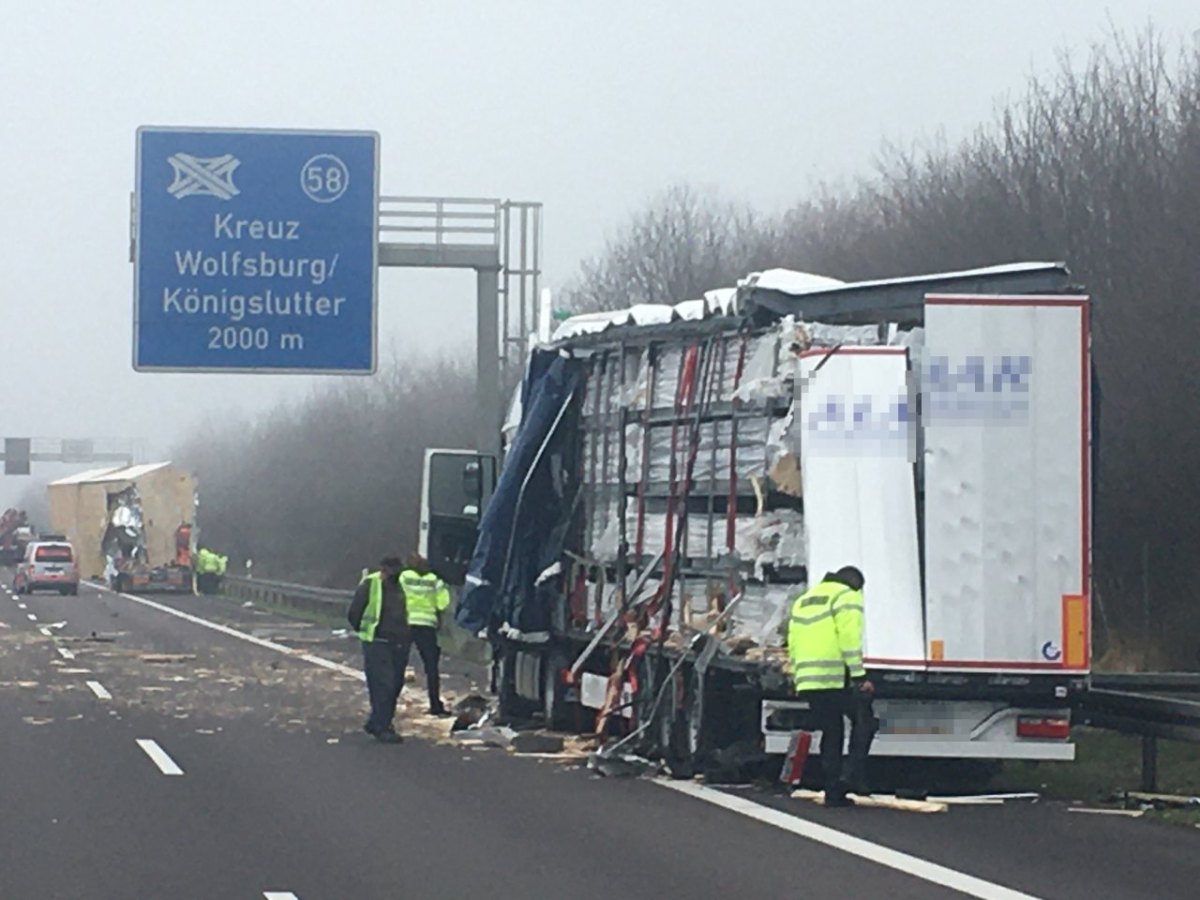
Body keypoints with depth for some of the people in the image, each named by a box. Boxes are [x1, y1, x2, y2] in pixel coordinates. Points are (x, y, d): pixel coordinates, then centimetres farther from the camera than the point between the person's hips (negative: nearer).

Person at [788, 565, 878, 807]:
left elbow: (793, 644, 21)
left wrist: (796, 676, 22)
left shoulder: (803, 600, 25)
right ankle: (853, 776, -8)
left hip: (807, 679, 7)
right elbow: (850, 639, -13)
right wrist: (859, 675, -15)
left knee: (831, 733, 12)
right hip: (837, 678, -7)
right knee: (864, 722, 5)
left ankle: (833, 791, 10)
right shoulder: (847, 597, -1)